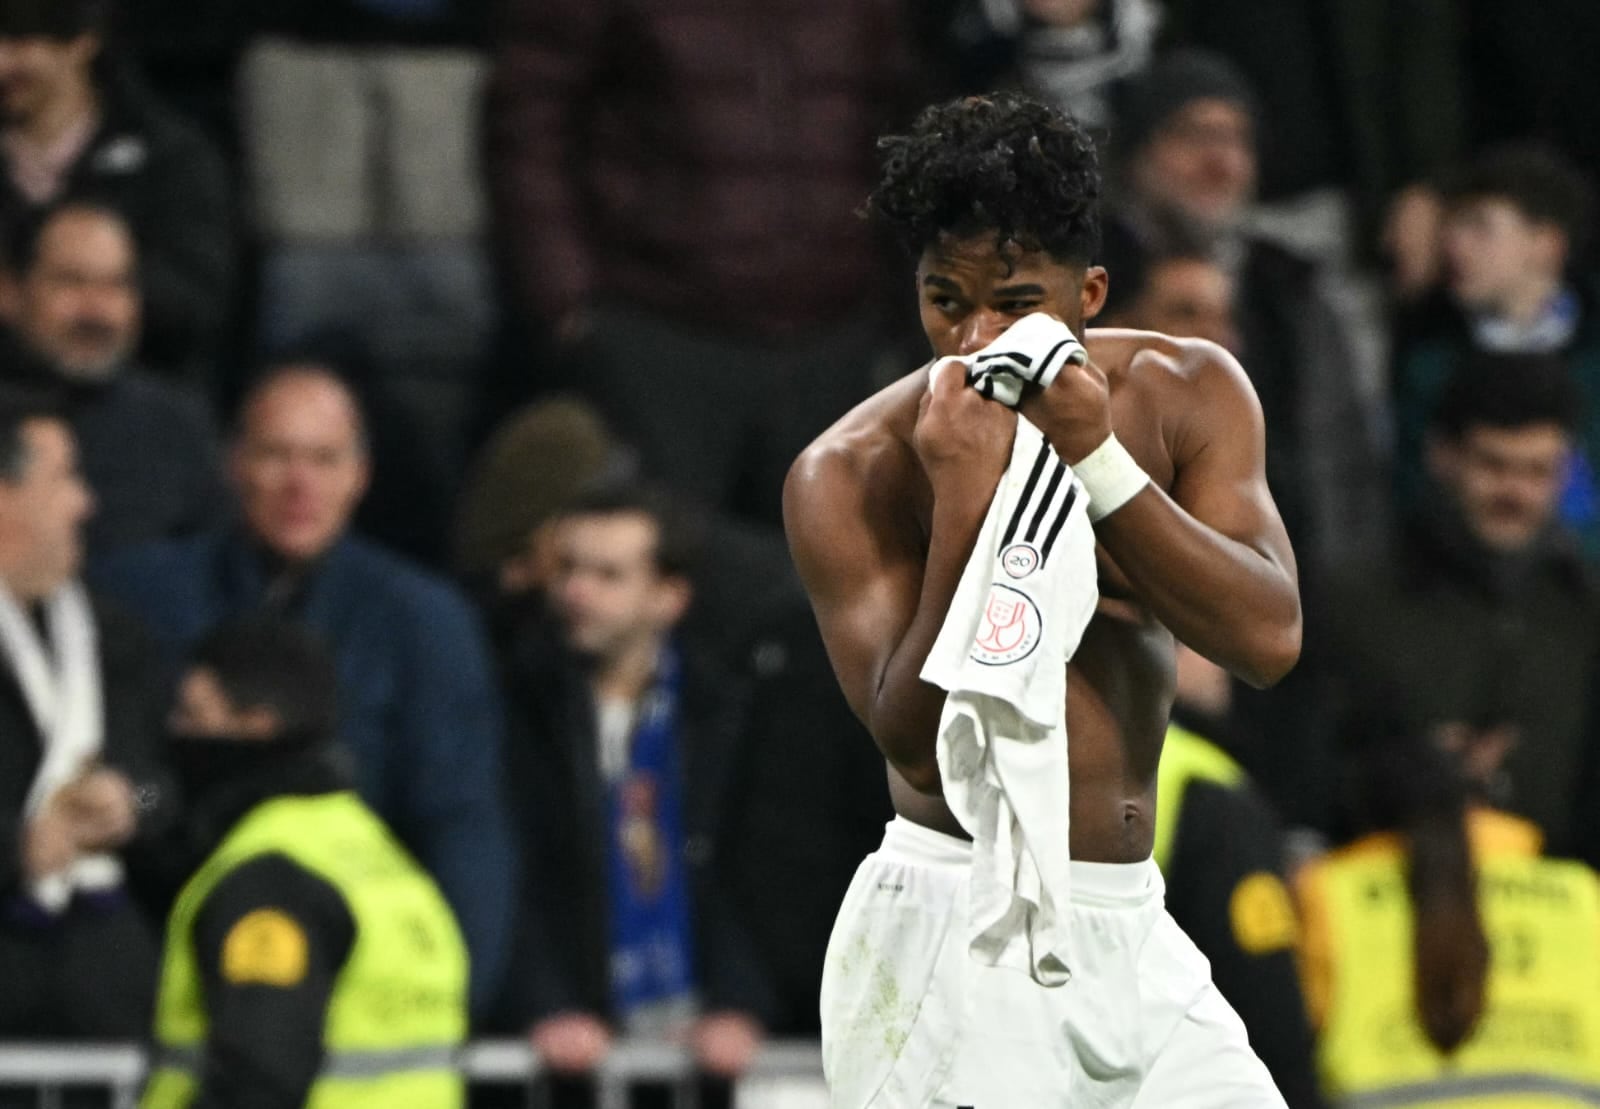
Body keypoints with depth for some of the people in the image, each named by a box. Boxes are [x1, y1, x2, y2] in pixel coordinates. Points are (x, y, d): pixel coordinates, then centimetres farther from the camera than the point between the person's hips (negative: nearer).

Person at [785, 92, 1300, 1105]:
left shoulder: (1186, 394, 1)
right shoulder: (849, 474, -10)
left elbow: (1268, 639, -11)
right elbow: (918, 744, -18)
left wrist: (1098, 460, -20)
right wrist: (963, 501, -27)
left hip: (1135, 935, 5)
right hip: (954, 942, -5)